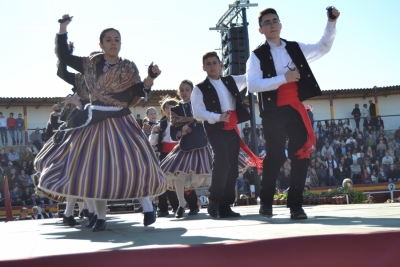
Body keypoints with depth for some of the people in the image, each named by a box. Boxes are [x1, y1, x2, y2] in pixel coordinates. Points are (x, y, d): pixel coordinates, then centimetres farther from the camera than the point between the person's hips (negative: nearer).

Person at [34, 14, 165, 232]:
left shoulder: (128, 68, 0)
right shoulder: (90, 64, 6)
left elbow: (139, 92, -5)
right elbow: (63, 56, 9)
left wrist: (150, 78, -22)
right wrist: (63, 28, 3)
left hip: (120, 122, -3)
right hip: (95, 122, 3)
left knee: (133, 162, -14)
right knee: (96, 168, 3)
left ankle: (147, 206, 3)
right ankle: (100, 218, 11)